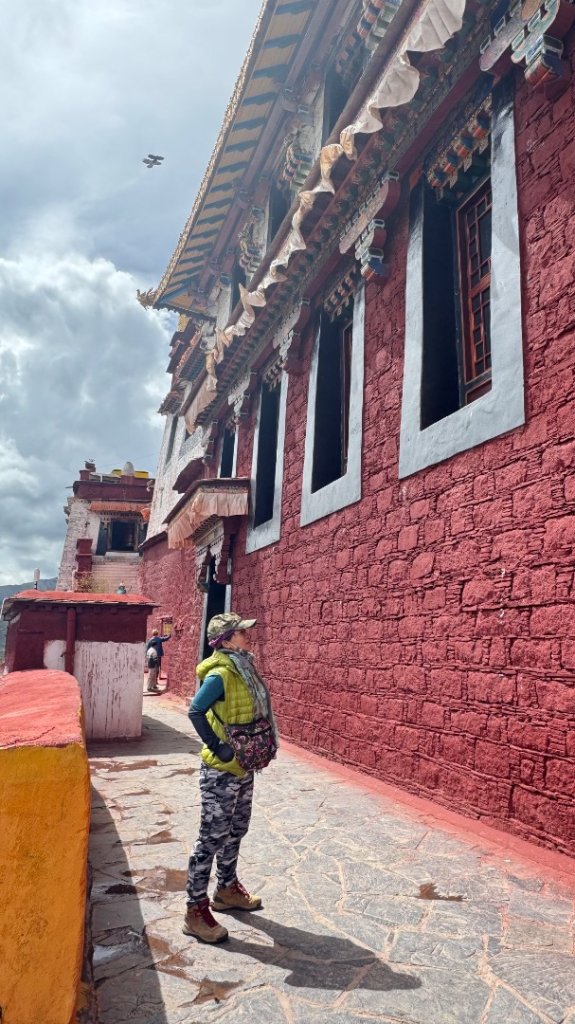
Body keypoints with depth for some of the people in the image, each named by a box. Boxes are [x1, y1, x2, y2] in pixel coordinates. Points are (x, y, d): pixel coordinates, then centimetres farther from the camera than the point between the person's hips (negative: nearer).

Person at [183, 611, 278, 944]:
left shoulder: (244, 668, 5)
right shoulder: (221, 674, -22)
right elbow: (195, 711, -32)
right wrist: (218, 748, -27)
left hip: (244, 768, 9)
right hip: (221, 771, -9)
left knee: (236, 831, 22)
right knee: (213, 838, 1)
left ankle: (227, 889, 40)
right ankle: (196, 911, 14)